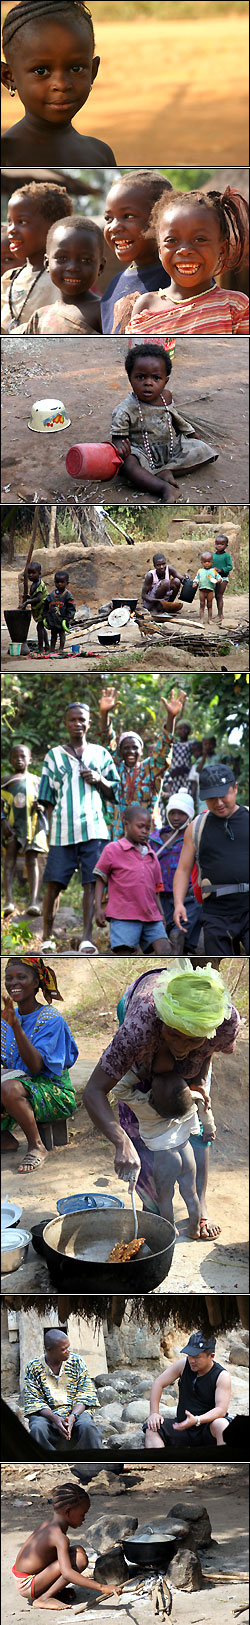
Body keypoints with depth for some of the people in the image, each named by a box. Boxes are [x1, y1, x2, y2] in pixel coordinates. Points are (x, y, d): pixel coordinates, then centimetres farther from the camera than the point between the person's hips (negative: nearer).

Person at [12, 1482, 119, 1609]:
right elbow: (67, 1573, -36)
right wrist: (101, 1588, -39)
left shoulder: (48, 1522, 4)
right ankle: (44, 1598, -13)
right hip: (26, 1585, -9)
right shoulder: (59, 1537, -24)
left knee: (78, 1550, 12)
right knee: (80, 1559, -21)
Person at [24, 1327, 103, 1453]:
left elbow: (84, 1396, 0)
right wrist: (55, 1418, -21)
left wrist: (72, 1417, -20)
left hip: (76, 1411, 0)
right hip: (47, 1414, 0)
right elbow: (34, 1401, -3)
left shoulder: (77, 1361, 4)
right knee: (37, 1429, -34)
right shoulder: (33, 1367, 1)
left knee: (87, 1426, -33)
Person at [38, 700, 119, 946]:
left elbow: (115, 792, 17)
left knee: (91, 883, -6)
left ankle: (87, 937, -5)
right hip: (62, 830, 0)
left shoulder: (100, 754, 15)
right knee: (53, 883, -4)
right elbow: (47, 796, 13)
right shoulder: (54, 755, 13)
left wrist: (99, 780, -1)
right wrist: (55, 816, 1)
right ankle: (46, 937, 6)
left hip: (94, 829, 0)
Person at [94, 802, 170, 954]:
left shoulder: (151, 855, 17)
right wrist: (98, 908, -4)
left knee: (164, 950, -11)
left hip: (151, 916, 5)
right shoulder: (113, 849, 2)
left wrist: (161, 914, 15)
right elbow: (101, 879, 4)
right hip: (124, 916, -5)